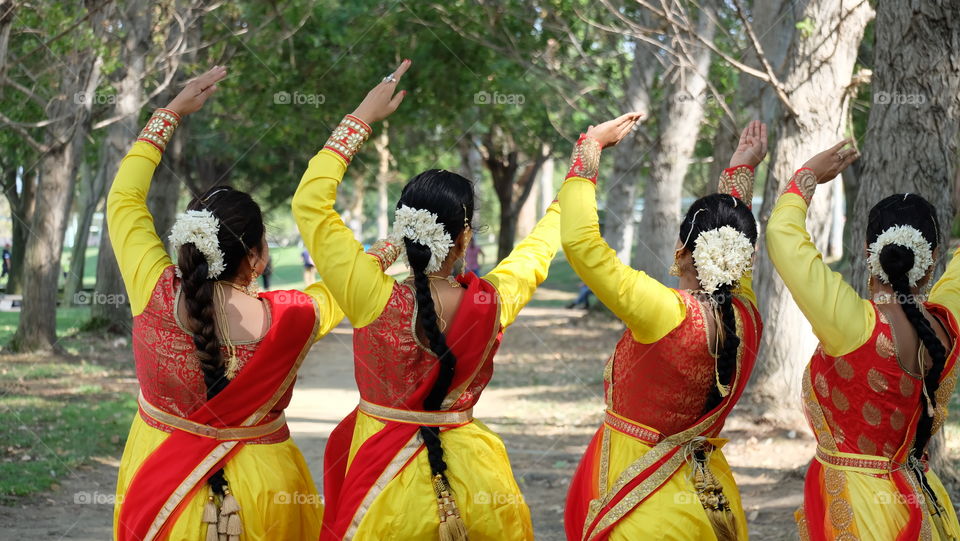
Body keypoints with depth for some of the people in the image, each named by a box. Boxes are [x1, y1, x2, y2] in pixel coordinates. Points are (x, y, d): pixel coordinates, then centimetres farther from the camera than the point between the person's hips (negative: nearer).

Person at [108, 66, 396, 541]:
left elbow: (124, 198, -3)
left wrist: (172, 112, 5)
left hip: (161, 489, 2)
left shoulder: (154, 296, -20)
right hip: (260, 494, -1)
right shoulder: (291, 321, -21)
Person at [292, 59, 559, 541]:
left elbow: (310, 203, -12)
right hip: (470, 482, 2)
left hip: (387, 494, -2)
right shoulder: (491, 305, -15)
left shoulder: (374, 300, -21)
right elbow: (539, 247, 7)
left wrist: (361, 119, -6)